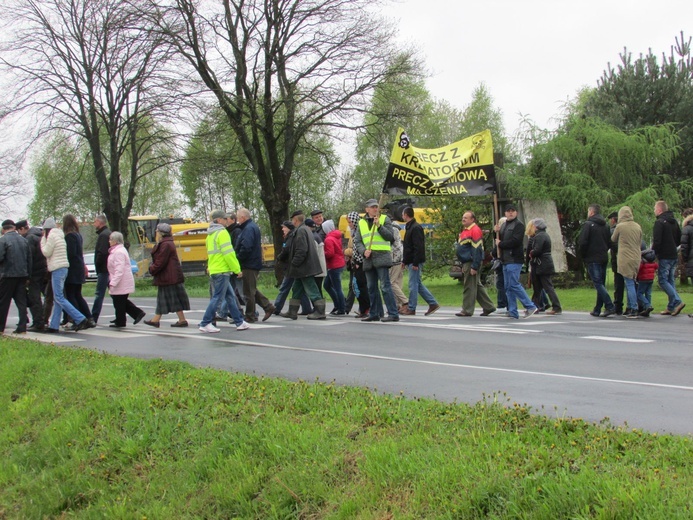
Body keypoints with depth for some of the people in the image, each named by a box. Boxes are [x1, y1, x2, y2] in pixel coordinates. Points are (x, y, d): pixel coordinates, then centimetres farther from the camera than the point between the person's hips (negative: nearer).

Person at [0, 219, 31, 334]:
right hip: (22, 274, 5)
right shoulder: (23, 240, 9)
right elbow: (29, 259, 10)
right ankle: (22, 327, 1)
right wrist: (27, 275, 15)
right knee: (21, 301, 6)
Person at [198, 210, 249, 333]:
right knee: (217, 297, -6)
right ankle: (205, 324, -6)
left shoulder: (210, 235, 17)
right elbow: (228, 253, -17)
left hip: (213, 270, 9)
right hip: (222, 271, -9)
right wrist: (237, 269, -11)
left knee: (230, 296, 13)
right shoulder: (222, 233, -12)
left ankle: (239, 322, 17)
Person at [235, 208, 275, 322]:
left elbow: (246, 247, -25)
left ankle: (250, 316, 5)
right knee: (252, 289, 17)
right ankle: (268, 307, 15)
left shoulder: (248, 229, -17)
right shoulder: (253, 226, 16)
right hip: (255, 263, 10)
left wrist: (238, 258, -14)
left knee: (249, 291, -2)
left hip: (249, 265, -10)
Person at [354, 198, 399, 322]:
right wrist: (364, 251, -7)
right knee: (371, 288, 10)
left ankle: (393, 314, -13)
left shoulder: (385, 219, 5)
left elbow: (391, 237, -3)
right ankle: (375, 314, 19)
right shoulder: (361, 223, 15)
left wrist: (379, 226, -13)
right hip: (368, 260, 5)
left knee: (385, 286, -12)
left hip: (382, 257, -5)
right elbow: (357, 241, 11)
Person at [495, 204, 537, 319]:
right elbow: (499, 240, 19)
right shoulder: (504, 226, 20)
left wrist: (501, 244, -9)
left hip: (514, 260, -9)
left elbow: (515, 241, -18)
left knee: (514, 284, -13)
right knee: (508, 287, 7)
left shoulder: (519, 225, -7)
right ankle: (512, 312, 10)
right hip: (506, 260, 9)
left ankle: (530, 306, -6)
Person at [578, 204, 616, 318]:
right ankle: (597, 310, 14)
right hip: (604, 258, 7)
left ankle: (610, 307, -20)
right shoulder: (605, 226, 13)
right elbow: (610, 243, 13)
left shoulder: (588, 224, -8)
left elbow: (582, 242, -14)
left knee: (598, 284, -9)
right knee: (601, 284, 11)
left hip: (592, 259, -7)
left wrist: (583, 255, 0)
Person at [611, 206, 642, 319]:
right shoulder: (638, 226, 6)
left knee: (630, 284, -5)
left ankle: (634, 309, -7)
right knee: (631, 283, 13)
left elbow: (613, 240, 8)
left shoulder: (620, 226, -8)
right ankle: (630, 308, 17)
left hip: (625, 259, -5)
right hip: (636, 258, 5)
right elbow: (640, 242, 13)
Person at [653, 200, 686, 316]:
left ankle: (677, 302, -17)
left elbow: (656, 241, -19)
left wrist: (653, 252, -6)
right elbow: (679, 239, 20)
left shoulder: (659, 222, -13)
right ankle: (671, 307, 11)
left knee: (662, 280, -4)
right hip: (674, 256, 8)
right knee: (671, 280, 12)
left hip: (664, 257, -8)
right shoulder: (674, 221, 14)